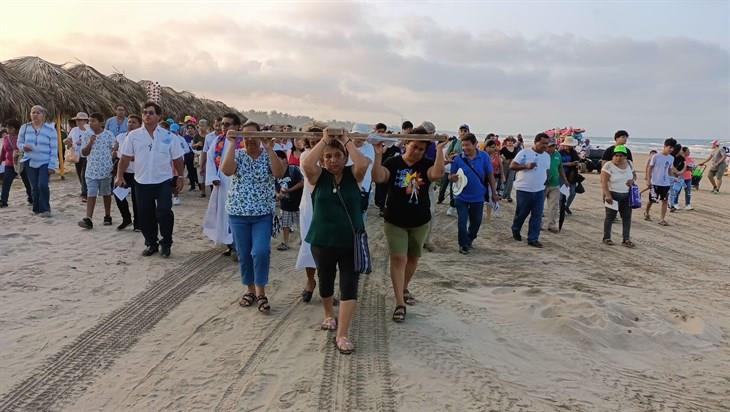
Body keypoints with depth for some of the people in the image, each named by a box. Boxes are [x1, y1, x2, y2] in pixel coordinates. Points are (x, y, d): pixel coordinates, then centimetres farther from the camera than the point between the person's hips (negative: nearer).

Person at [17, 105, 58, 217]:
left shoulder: (50, 129, -5)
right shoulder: (24, 128, 4)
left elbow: (54, 149, -6)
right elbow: (19, 143, 13)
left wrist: (52, 166, -11)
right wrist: (23, 146, -14)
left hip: (45, 163, -3)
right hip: (30, 162, 3)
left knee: (43, 185, -16)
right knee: (34, 187, 8)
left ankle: (45, 209, -2)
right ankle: (37, 209, 21)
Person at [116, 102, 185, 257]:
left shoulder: (168, 136, -1)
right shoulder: (133, 135, 0)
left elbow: (177, 159, 4)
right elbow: (125, 158, 1)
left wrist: (180, 177, 3)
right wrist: (120, 176, -6)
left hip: (163, 181, -2)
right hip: (142, 182, 2)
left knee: (164, 212, -12)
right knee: (145, 215, 9)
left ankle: (166, 244, 7)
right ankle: (151, 244, 26)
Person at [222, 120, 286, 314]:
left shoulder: (268, 155, 0)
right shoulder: (237, 154, 1)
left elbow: (279, 173, -19)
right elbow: (226, 170, -19)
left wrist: (269, 148, -21)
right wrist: (232, 144, -18)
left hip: (263, 213, -1)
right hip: (238, 213, 2)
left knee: (261, 252, -13)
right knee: (244, 254, 9)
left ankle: (261, 293, 3)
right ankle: (250, 290, 26)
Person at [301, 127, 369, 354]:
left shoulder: (353, 174, -3)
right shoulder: (318, 176, -3)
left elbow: (363, 164, -25)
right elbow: (306, 164, -25)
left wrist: (346, 140, -17)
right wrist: (325, 139, -21)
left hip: (351, 241, -1)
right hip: (322, 241, 1)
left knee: (349, 286, -6)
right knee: (325, 282, 19)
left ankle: (342, 335, -1)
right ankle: (329, 314, 46)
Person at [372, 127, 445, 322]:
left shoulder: (426, 164, -4)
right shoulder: (393, 163, -7)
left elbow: (437, 174, -26)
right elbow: (377, 178, -22)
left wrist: (440, 150, -28)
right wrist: (378, 155, -31)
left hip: (420, 222, 3)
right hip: (395, 222, -2)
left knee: (413, 258, 17)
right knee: (398, 259, -8)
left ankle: (404, 289, 41)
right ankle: (400, 304, -5)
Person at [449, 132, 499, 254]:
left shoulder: (484, 157, -7)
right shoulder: (458, 159, -9)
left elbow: (490, 176, 1)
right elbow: (451, 176, 0)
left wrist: (494, 193, 3)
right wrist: (453, 178, -24)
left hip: (478, 197, 2)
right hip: (462, 197, -1)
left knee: (476, 222, 16)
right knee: (462, 222, -2)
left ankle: (469, 240, 39)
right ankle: (463, 245, 16)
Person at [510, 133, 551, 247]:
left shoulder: (547, 156, 9)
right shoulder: (524, 153, -9)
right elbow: (512, 166, -11)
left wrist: (544, 181, 15)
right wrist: (526, 166, -23)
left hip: (539, 190, 5)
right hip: (524, 189, -5)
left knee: (537, 215, 1)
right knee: (522, 213, 8)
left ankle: (533, 239, 6)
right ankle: (515, 230, 34)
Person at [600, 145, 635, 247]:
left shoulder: (628, 164, 6)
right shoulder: (608, 166, -12)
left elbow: (632, 175, 20)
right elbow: (603, 182, -16)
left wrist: (632, 181, -4)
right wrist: (607, 195, -23)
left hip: (626, 196, 5)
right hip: (612, 195, -5)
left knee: (627, 217, 3)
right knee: (610, 217, 2)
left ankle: (626, 239, 9)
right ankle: (606, 238, 15)